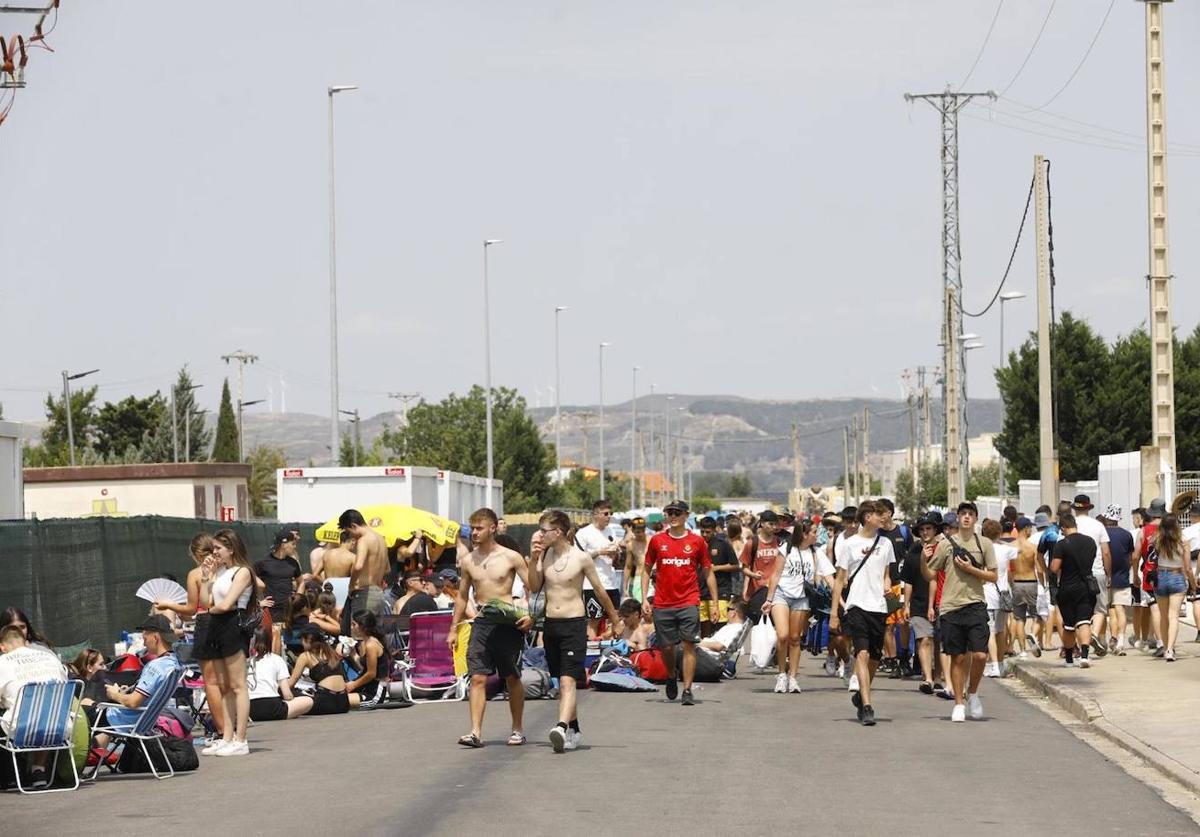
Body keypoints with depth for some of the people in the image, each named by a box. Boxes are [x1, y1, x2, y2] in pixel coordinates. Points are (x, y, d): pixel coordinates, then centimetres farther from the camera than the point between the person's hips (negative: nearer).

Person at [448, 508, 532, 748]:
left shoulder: (511, 558, -3)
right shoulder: (468, 561, 9)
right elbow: (462, 596, 18)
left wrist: (530, 615, -18)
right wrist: (453, 629, 15)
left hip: (508, 623, -3)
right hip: (482, 622, 3)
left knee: (512, 678, 7)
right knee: (478, 678, -8)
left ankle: (518, 730, 20)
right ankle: (476, 732, -12)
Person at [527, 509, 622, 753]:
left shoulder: (581, 558, -8)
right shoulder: (544, 555, 5)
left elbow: (599, 591, 2)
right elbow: (534, 587, 4)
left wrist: (614, 619, 10)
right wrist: (533, 559, -7)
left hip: (574, 624, -5)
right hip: (551, 624, 6)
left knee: (568, 680, -17)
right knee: (562, 682, 13)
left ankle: (562, 728, -32)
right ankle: (574, 730, 25)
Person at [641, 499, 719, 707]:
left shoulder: (697, 541, 3)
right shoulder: (657, 541, 6)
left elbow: (708, 573, 8)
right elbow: (646, 570, 12)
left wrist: (715, 602, 3)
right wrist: (645, 599, 2)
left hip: (689, 602, -1)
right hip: (662, 603, 2)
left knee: (689, 645, -9)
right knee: (666, 647, 6)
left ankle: (687, 690, -6)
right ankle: (671, 677, 35)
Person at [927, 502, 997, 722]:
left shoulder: (984, 544, 6)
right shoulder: (946, 544, 6)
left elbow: (993, 576, 5)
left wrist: (971, 569, -7)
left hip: (975, 605, 0)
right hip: (951, 605, 0)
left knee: (980, 654, -10)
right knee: (957, 657, 4)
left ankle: (972, 692, 15)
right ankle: (959, 704, 14)